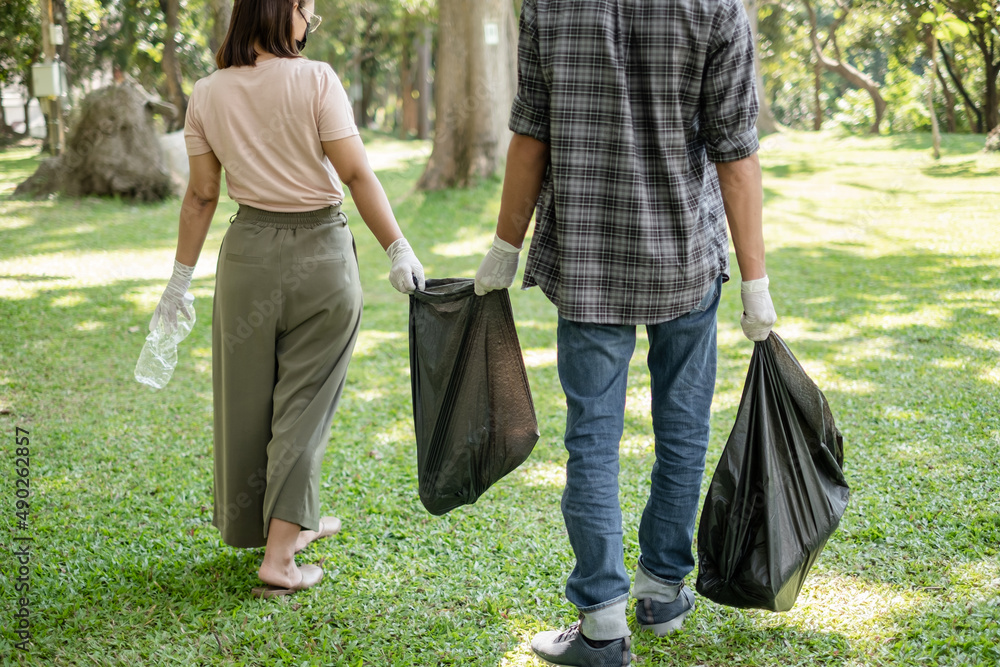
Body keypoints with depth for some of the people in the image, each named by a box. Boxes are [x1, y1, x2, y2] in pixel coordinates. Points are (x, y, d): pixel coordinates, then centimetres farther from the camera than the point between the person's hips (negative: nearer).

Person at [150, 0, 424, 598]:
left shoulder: (208, 95, 1)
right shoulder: (316, 80, -10)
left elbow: (201, 196, 4)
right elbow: (357, 174, -14)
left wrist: (181, 279, 11)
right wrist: (399, 250, -11)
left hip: (248, 251, 4)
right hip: (320, 251, -3)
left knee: (252, 398, 16)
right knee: (303, 401, 4)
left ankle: (294, 520, 32)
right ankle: (279, 555, 2)